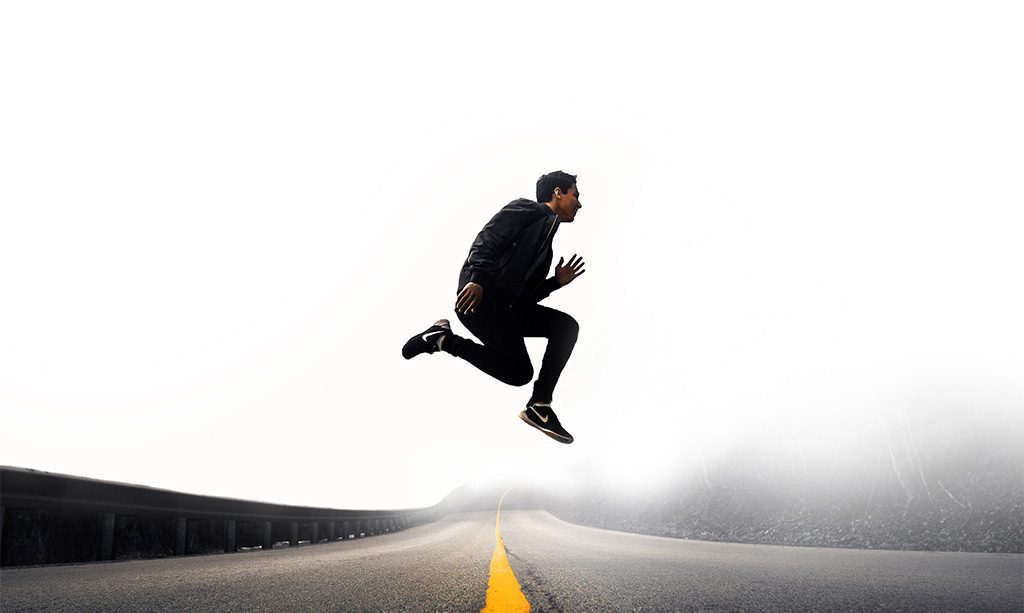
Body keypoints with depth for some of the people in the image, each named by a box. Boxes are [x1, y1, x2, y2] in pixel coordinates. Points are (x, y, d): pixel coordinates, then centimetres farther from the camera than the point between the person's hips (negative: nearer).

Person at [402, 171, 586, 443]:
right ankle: (443, 339, 1)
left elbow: (524, 296, 24)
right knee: (519, 372, -11)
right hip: (479, 297, -9)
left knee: (567, 326, -1)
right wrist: (477, 279, -28)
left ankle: (539, 405, -3)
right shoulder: (528, 209, 4)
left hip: (504, 306, 9)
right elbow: (487, 239, -13)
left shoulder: (544, 246, 29)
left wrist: (556, 282, 13)